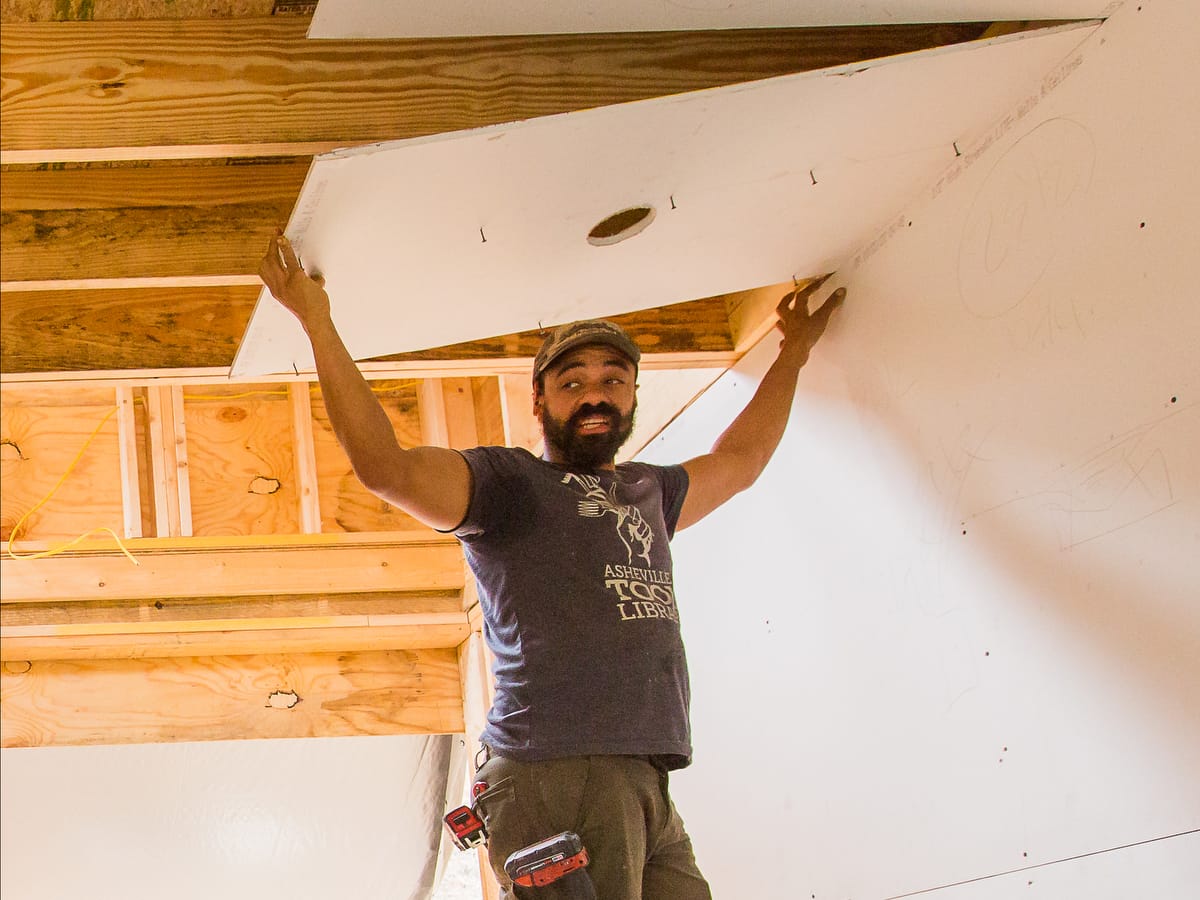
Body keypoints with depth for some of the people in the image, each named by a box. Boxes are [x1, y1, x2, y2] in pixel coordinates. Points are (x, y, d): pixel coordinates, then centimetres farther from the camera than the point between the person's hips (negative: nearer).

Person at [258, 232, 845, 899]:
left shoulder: (647, 492, 29)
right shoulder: (509, 482, 7)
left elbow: (739, 460, 46)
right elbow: (385, 465, -9)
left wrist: (794, 351, 53)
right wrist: (318, 324, -9)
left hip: (648, 790, 7)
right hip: (559, 774, -7)